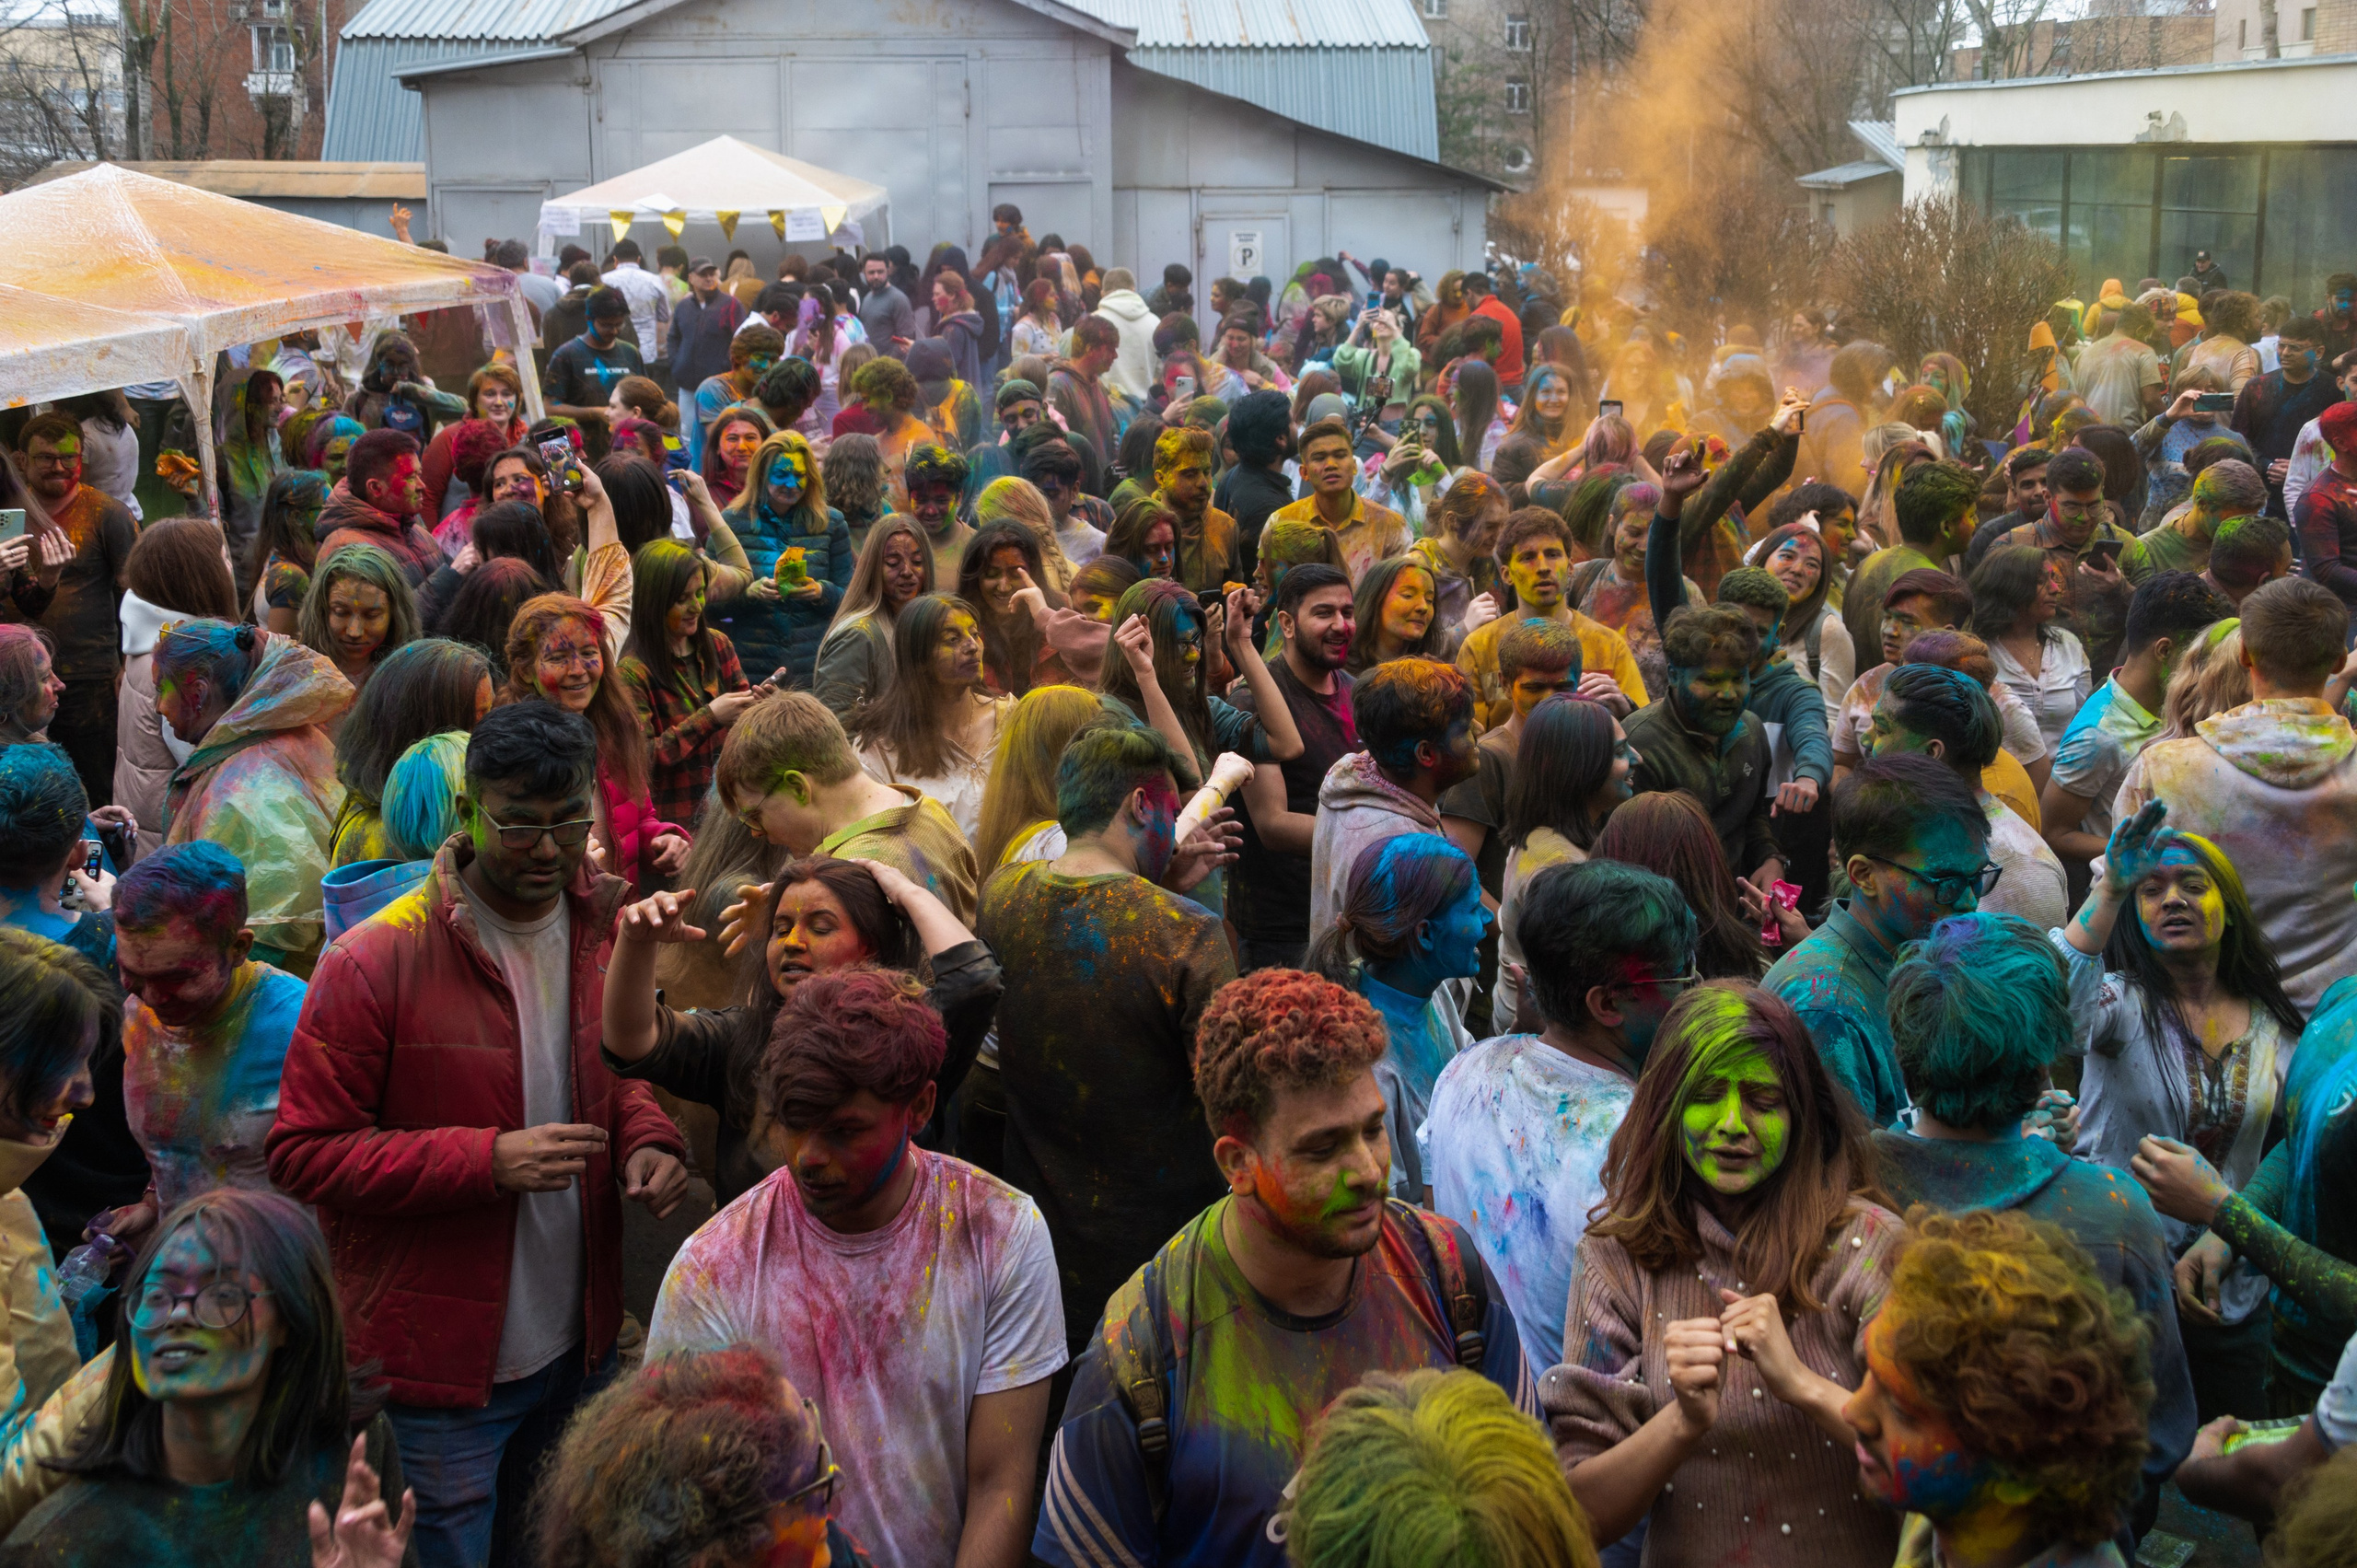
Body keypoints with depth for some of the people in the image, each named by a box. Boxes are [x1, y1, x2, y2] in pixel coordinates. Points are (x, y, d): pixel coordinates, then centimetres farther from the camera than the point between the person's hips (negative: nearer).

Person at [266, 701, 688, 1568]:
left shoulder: (605, 933, 2)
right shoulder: (376, 961, -17)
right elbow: (303, 1155, -15)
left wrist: (646, 1141, -4)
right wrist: (487, 1161, -25)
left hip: (578, 1352, 6)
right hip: (439, 1367, -6)